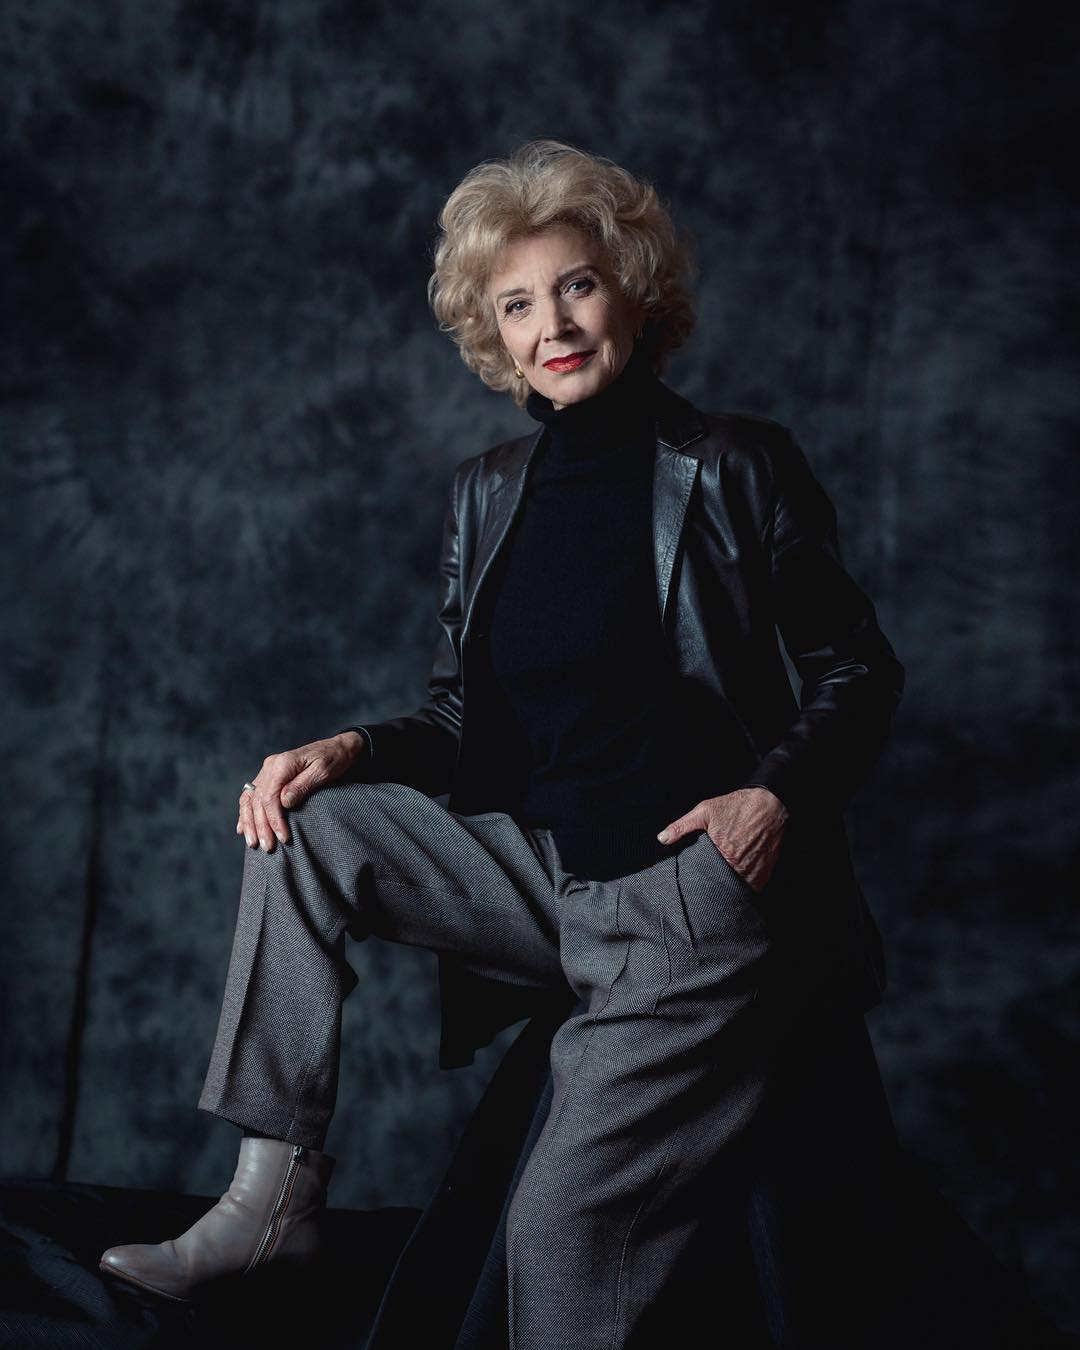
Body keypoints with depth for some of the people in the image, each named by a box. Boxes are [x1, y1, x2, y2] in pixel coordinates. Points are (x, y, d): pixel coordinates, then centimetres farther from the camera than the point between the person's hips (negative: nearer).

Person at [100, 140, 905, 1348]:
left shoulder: (736, 468, -3)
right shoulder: (487, 493, 10)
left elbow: (857, 670, 1)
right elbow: (462, 717, 13)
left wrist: (777, 791, -17)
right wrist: (351, 751, -8)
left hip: (695, 894, -5)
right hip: (539, 874, 6)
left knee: (565, 1221, -19)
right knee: (306, 825, -11)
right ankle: (271, 1192, -9)